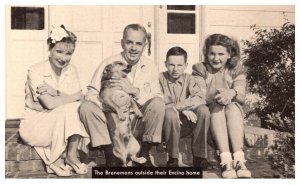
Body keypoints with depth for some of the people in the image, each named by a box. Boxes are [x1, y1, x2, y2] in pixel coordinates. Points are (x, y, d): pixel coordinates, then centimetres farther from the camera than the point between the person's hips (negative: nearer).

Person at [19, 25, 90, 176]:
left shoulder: (71, 70, 1)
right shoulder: (35, 71, -16)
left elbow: (79, 97, -12)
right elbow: (50, 104, -26)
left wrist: (55, 92, -22)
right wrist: (70, 97, -18)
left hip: (60, 124, 5)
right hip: (34, 125, -5)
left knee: (76, 109, -23)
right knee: (67, 110, -29)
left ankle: (71, 155, -16)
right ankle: (54, 161, -15)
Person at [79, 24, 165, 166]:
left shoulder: (150, 67, 3)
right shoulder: (108, 64, -1)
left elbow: (158, 98, -8)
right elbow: (91, 95, -9)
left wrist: (134, 91, -22)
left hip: (139, 125, 1)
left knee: (158, 104, -25)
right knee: (86, 107, -23)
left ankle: (145, 153, -9)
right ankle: (110, 155, -16)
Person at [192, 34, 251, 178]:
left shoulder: (237, 70, 10)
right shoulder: (200, 69, 5)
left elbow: (241, 97, -8)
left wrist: (232, 93, -33)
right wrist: (216, 96, -31)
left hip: (233, 116, 1)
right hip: (208, 114, -1)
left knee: (232, 106, -30)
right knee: (217, 106, -32)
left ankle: (239, 159, -43)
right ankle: (226, 160, -46)